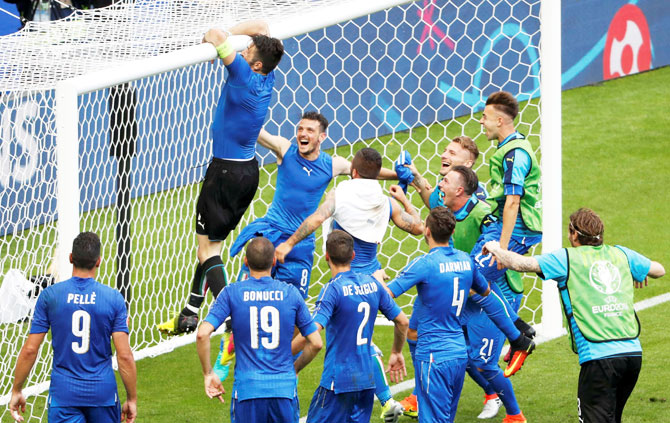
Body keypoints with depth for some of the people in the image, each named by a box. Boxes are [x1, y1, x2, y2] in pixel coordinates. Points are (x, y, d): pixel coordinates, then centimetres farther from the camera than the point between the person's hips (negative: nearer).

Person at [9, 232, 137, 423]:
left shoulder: (50, 295, -3)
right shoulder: (114, 298, -3)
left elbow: (30, 350, -2)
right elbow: (125, 356, -6)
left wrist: (16, 391, 9)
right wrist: (132, 399, 4)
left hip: (63, 393, -1)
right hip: (103, 393, 1)